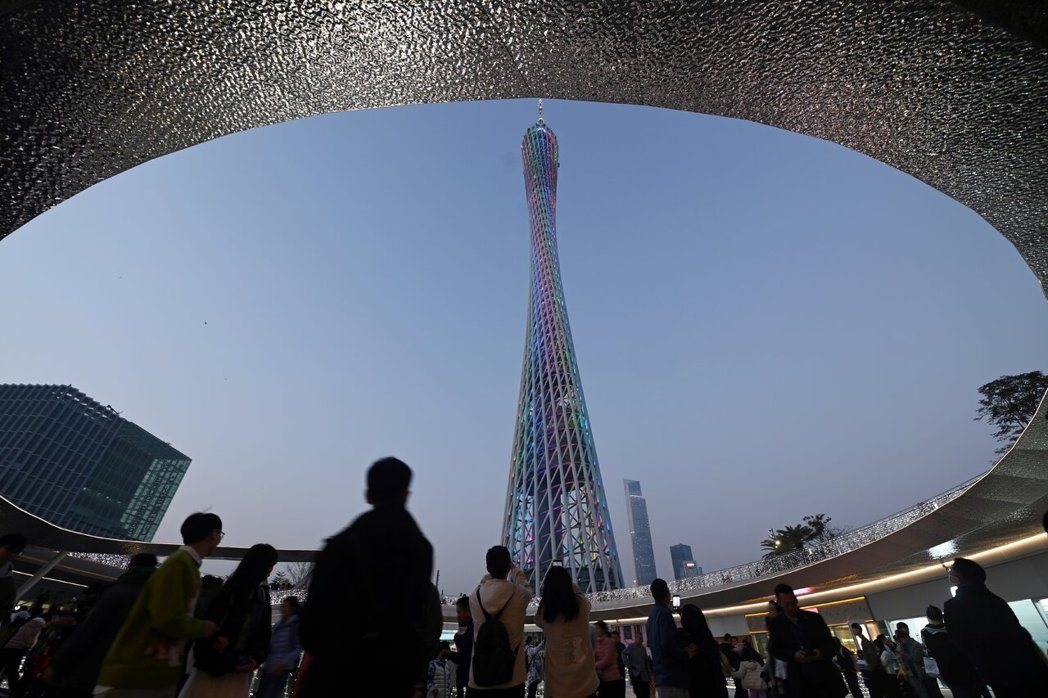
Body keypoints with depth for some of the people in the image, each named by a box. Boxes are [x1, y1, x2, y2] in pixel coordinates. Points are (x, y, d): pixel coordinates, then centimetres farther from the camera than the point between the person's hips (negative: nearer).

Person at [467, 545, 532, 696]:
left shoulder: (475, 596, -10)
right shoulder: (519, 595, -14)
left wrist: (492, 570, 26)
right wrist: (514, 569, 26)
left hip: (479, 680, 1)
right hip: (512, 680, -1)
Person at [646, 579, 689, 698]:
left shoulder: (653, 614, 15)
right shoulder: (664, 613, -15)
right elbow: (668, 644, -24)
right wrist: (686, 653, -6)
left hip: (662, 675, 9)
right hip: (671, 675, -9)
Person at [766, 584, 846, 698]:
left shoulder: (814, 618, 6)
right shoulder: (775, 624, 3)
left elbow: (832, 644, 5)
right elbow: (775, 649, 2)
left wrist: (823, 653, -18)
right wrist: (793, 655, -17)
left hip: (825, 676, 1)